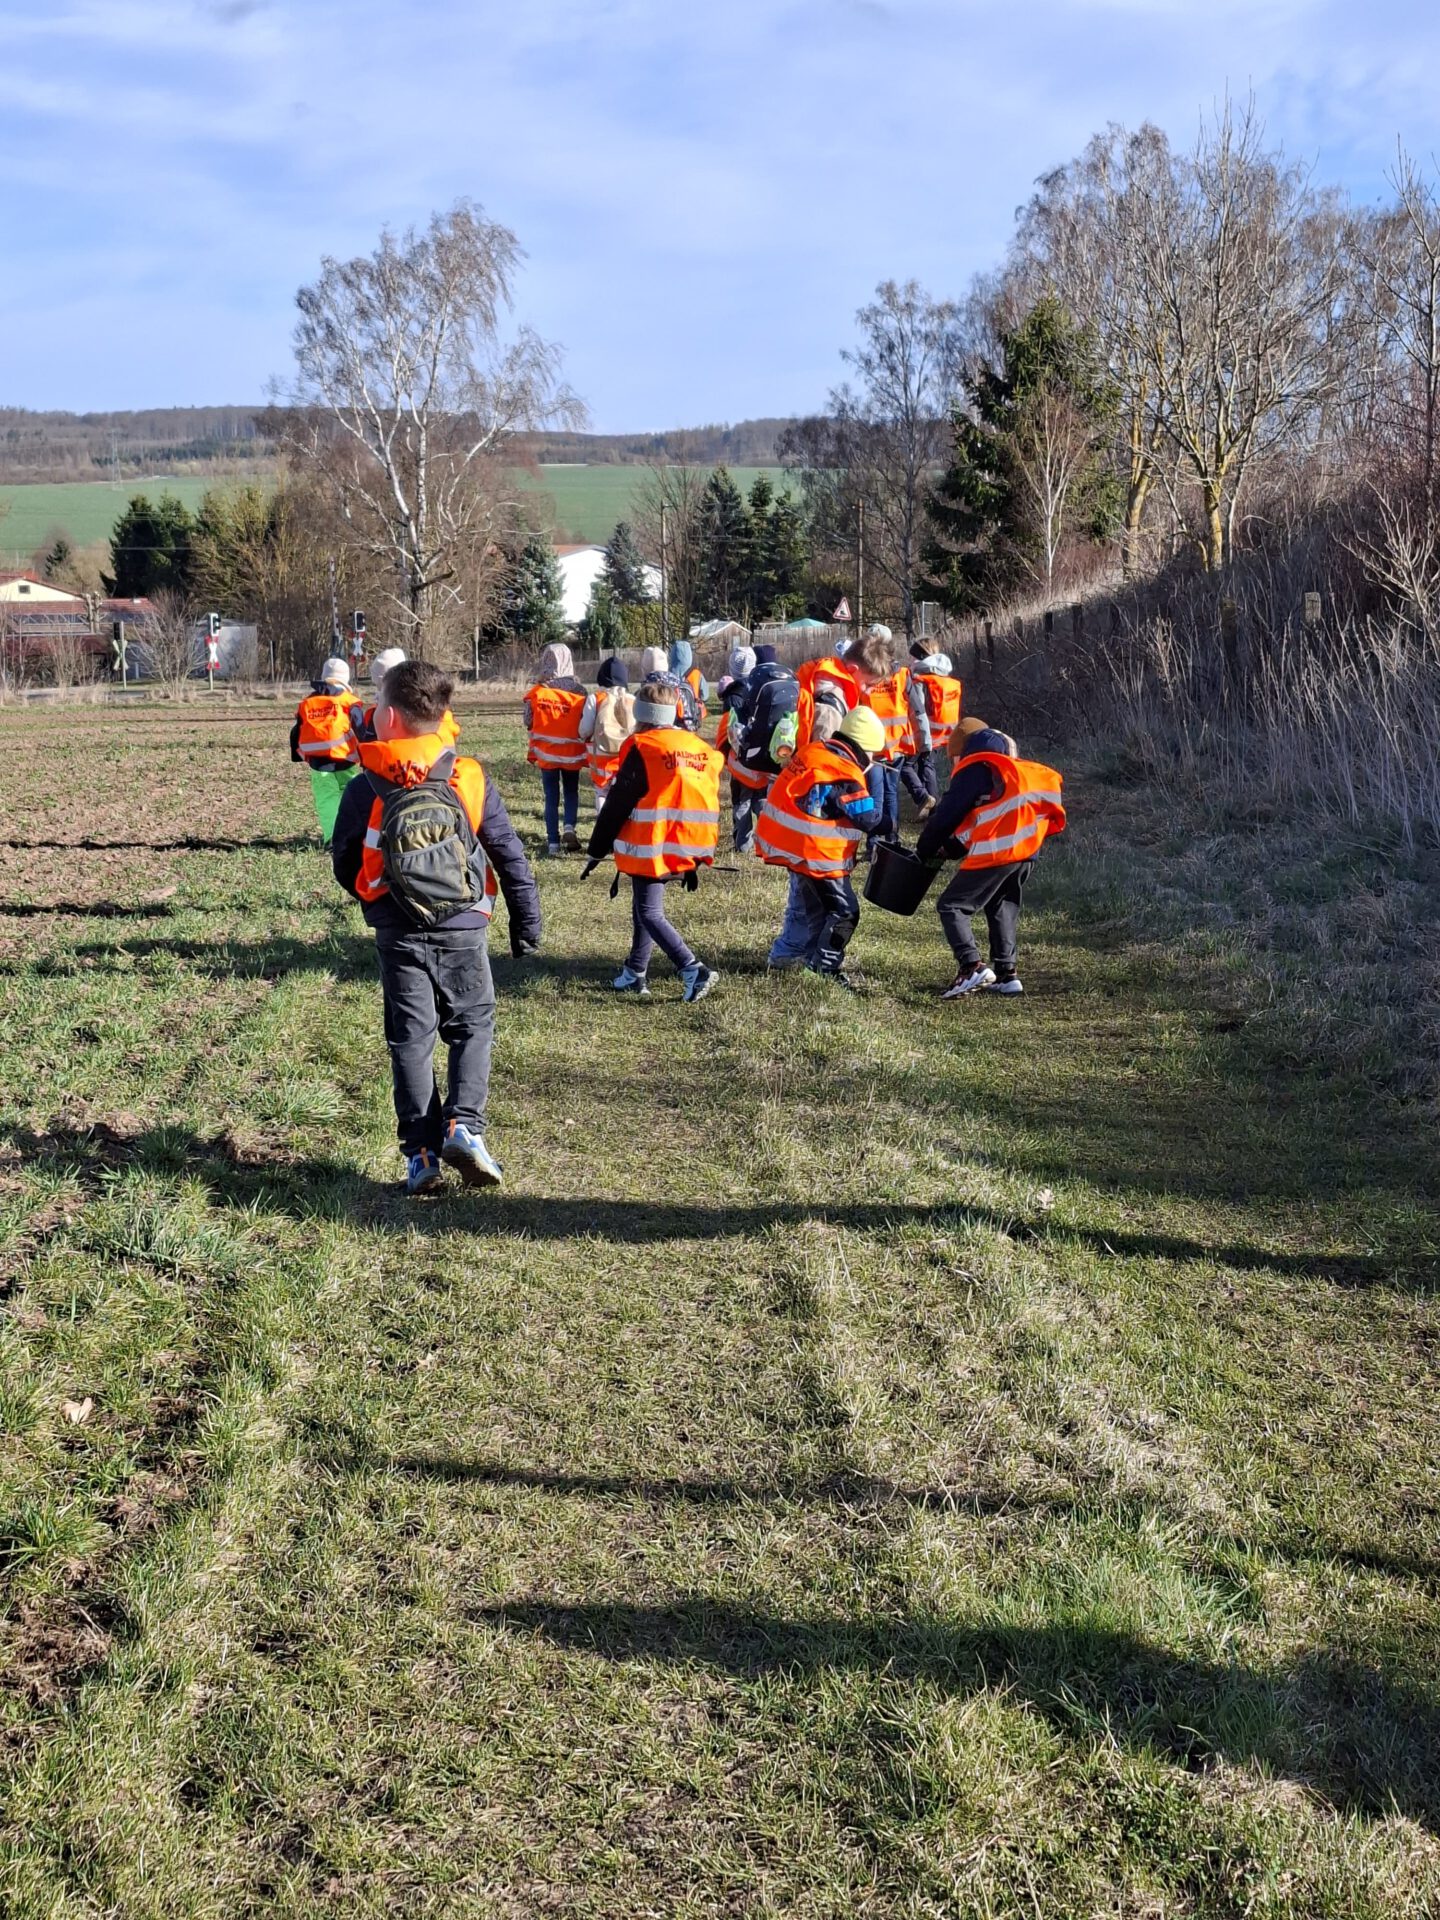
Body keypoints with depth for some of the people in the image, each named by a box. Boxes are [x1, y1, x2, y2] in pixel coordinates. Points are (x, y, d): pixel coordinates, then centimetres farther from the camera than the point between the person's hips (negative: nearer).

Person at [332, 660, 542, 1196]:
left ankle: (421, 1152, 6)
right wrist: (526, 919, 9)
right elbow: (510, 855, -1)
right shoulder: (471, 780, -4)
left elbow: (344, 865, 5)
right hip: (464, 930, 0)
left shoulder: (366, 790, -6)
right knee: (472, 1026, 13)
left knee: (410, 1037, 8)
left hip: (399, 936, 0)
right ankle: (464, 1125, -6)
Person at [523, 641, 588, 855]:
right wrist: (587, 753, 6)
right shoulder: (578, 691, -10)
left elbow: (529, 724, -2)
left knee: (552, 797, 9)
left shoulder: (537, 692, -9)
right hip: (572, 753, 0)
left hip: (546, 753, 0)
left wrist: (533, 751, 15)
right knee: (571, 791, 18)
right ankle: (569, 827, -6)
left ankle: (553, 843, 6)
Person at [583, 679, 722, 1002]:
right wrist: (696, 856, 23)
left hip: (650, 850, -7)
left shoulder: (642, 748, -11)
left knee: (649, 913, -1)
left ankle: (693, 970, -14)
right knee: (645, 907, 20)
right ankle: (635, 974, 24)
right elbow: (706, 802, 16)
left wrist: (597, 851, -2)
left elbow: (617, 804, -10)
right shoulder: (700, 748, 10)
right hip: (684, 851, 7)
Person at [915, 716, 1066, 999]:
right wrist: (951, 849, 25)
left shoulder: (974, 769, 1)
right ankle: (1006, 973, 19)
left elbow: (947, 815, 1)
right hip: (1028, 850, 8)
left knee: (952, 906, -1)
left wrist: (925, 849, 15)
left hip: (996, 851, -8)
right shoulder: (1014, 767, 27)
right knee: (1002, 907, 24)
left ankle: (972, 967, -16)